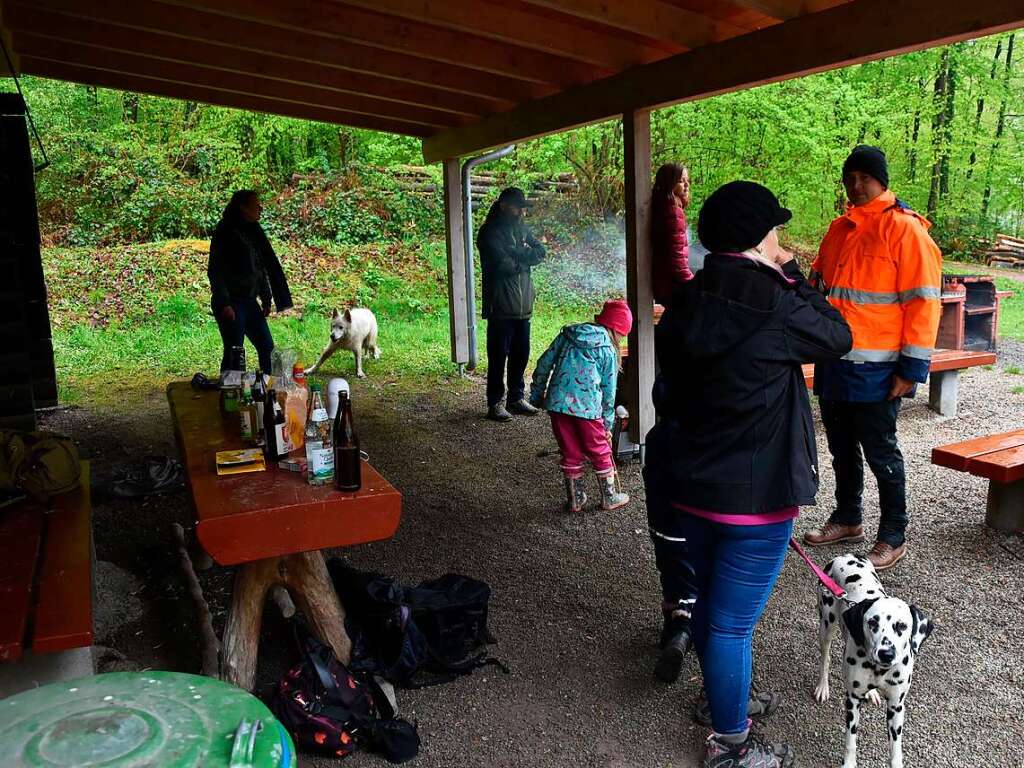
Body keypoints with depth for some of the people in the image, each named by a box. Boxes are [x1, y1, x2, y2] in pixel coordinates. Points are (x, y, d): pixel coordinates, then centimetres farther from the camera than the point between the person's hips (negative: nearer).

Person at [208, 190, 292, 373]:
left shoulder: (254, 231, 11)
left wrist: (266, 300, 14)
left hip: (249, 301, 7)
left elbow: (264, 267, 17)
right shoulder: (225, 233, -11)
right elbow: (215, 272, -14)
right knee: (234, 352, -5)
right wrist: (224, 304, -20)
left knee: (267, 347, 7)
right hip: (231, 303, -7)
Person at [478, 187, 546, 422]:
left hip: (523, 305, 7)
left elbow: (540, 253, 3)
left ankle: (516, 398, 24)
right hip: (500, 306, -7)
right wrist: (524, 258, -3)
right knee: (498, 356, -1)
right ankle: (495, 403, 8)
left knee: (521, 354, 12)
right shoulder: (489, 233, -8)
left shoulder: (522, 229, 14)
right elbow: (503, 264, -19)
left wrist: (515, 253, -12)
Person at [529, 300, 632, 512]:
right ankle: (609, 497, 27)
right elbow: (609, 390, 7)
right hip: (588, 407, -3)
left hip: (557, 403, 3)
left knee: (570, 453, 17)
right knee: (600, 452, 15)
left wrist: (537, 394, 20)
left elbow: (544, 364, 10)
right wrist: (607, 424, 16)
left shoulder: (567, 334, 12)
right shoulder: (609, 350, 4)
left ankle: (575, 500, 26)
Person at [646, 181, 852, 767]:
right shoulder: (773, 306, -20)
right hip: (753, 495, -8)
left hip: (691, 482, 8)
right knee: (733, 621, 6)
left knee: (711, 599, 25)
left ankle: (721, 697, 46)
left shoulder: (686, 303, 1)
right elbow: (839, 338, -2)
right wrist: (790, 274, 2)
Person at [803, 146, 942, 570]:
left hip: (875, 370, -7)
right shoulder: (839, 229, 12)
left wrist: (911, 368, -15)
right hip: (833, 364, 7)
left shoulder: (905, 229, -9)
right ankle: (848, 519, 35)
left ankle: (893, 537, 18)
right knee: (841, 448, 18)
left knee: (880, 452, 3)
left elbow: (923, 302, -12)